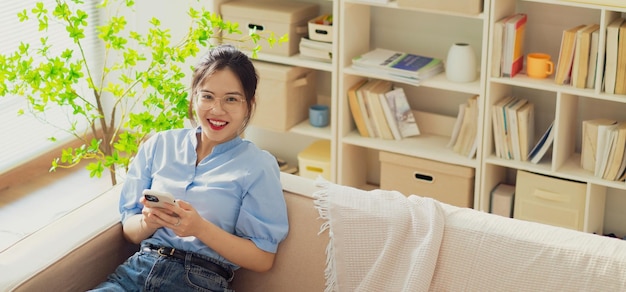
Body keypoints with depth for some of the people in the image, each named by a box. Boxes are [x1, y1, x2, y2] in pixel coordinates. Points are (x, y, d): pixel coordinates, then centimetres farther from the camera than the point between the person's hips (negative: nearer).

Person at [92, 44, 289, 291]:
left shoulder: (258, 166, 3)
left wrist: (200, 228, -13)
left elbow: (263, 258, -1)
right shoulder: (159, 145, 14)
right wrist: (149, 221, -10)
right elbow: (129, 230, 13)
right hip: (139, 267, 3)